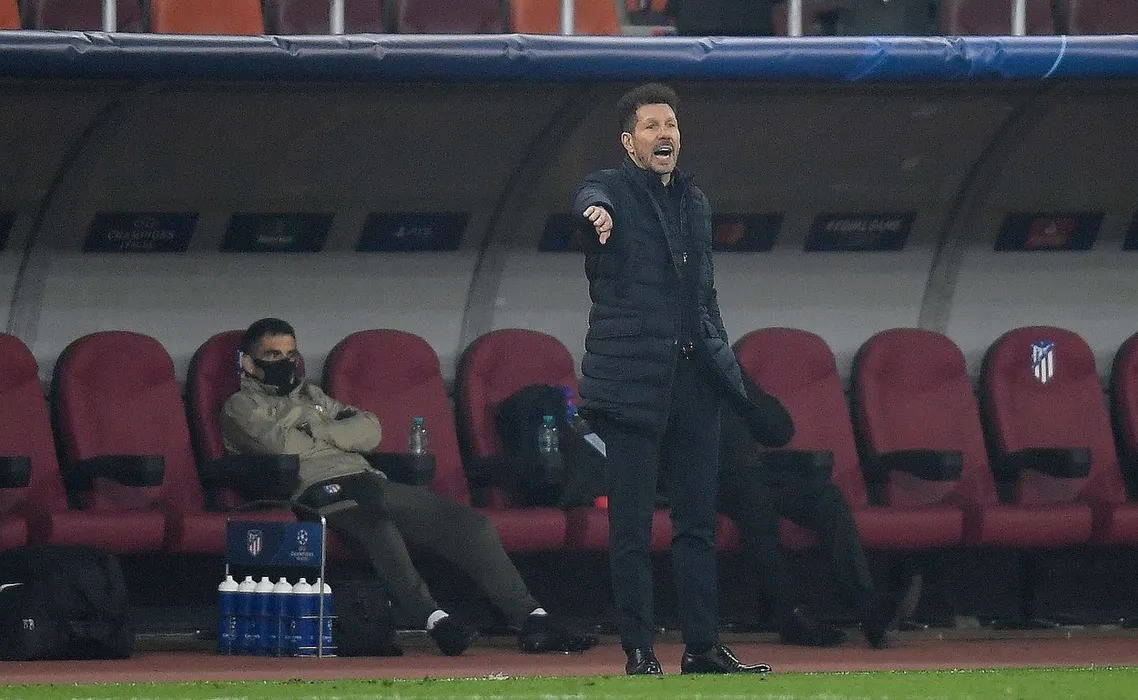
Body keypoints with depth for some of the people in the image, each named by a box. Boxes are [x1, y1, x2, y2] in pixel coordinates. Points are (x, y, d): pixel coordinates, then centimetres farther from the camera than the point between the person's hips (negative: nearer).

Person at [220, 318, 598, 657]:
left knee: (470, 524, -10)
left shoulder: (310, 395, 34)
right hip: (318, 493, -7)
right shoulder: (241, 407, 14)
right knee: (378, 529, -41)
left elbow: (369, 431, 19)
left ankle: (531, 619, -16)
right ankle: (436, 620, -52)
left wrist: (317, 430, 3)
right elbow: (282, 445, -8)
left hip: (365, 482, 7)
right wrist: (338, 434, 7)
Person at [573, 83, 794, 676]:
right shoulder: (611, 190, -1)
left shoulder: (694, 201, 18)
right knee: (631, 526, -4)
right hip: (632, 377, -6)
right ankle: (637, 651, 0)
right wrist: (597, 213, -51)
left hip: (693, 377, 6)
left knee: (698, 521, 6)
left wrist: (729, 370, 18)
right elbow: (593, 200, -27)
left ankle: (702, 647, 10)